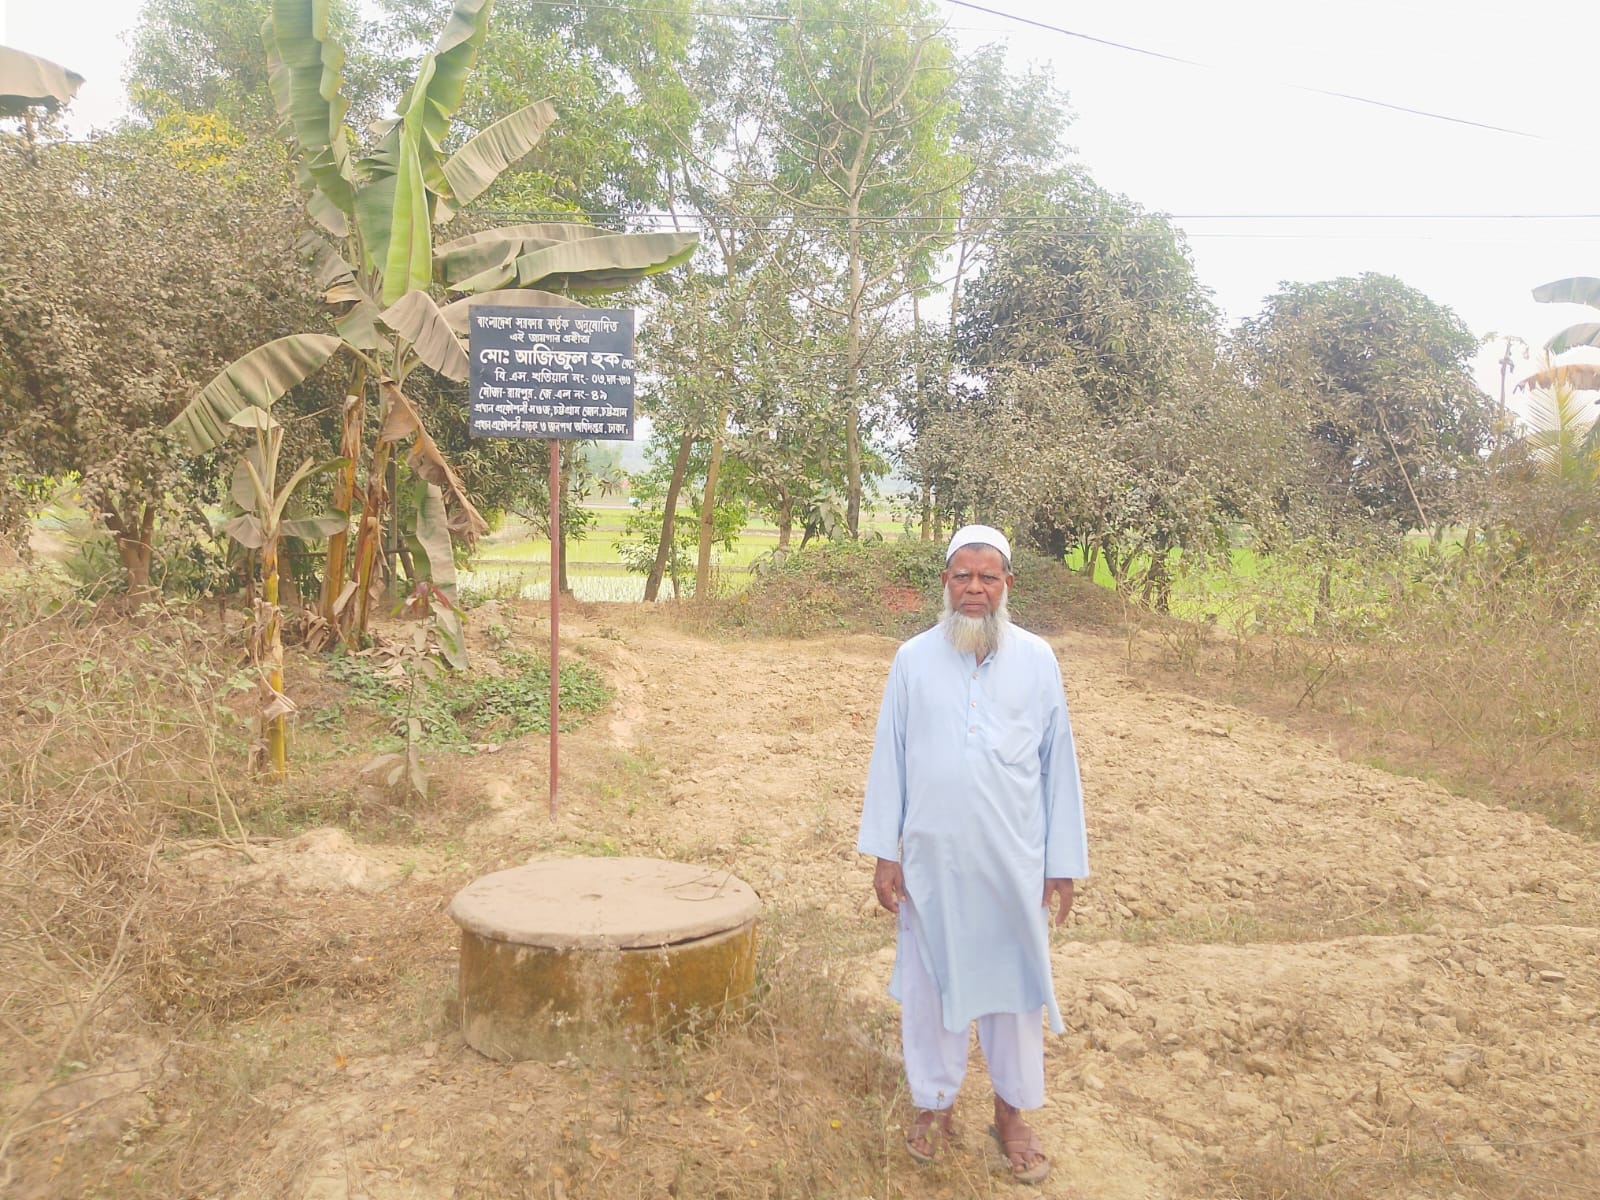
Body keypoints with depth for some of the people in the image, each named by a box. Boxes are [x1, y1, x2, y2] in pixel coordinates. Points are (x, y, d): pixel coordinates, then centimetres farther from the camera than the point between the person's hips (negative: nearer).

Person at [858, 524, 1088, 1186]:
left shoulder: (1037, 659, -2)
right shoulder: (913, 659, -1)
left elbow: (1058, 763, 1)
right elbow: (889, 757, 2)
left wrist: (1064, 862, 1)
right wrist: (884, 852, 0)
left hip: (1013, 862, 0)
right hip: (931, 859, 0)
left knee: (1012, 981, 11)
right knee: (929, 981, 12)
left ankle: (1012, 1111, 28)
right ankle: (933, 1101, 31)